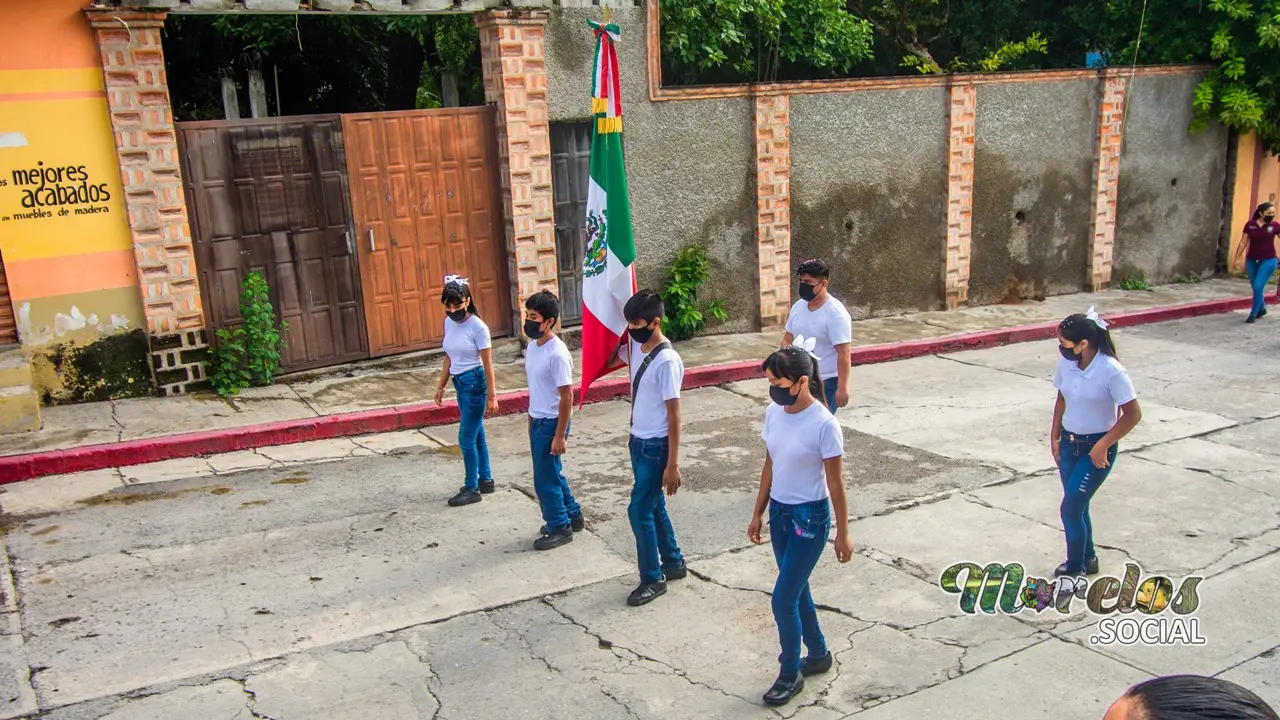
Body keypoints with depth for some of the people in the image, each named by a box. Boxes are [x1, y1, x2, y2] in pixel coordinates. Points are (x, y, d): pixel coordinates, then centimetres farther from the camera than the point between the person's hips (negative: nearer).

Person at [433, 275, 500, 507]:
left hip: (474, 383, -7)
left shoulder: (477, 326, -16)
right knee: (476, 435, 16)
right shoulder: (448, 323, 5)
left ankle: (472, 489, 7)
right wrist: (441, 386, 17)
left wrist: (492, 396, -13)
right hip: (460, 384, 7)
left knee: (466, 437, -4)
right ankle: (485, 480, 28)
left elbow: (487, 364, -14)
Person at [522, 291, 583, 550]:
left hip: (551, 423, -9)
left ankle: (560, 528, 16)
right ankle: (572, 515, 35)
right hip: (537, 421, 9)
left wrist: (560, 435, -19)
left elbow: (567, 396, -20)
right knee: (552, 473, 19)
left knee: (545, 478, 1)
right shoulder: (532, 346, 4)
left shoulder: (557, 354, -22)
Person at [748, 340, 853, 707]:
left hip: (810, 519, -7)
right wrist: (758, 514, 13)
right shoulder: (773, 413, -2)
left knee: (783, 599, -3)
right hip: (779, 513, 7)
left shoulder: (824, 424, -22)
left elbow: (835, 482, -14)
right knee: (796, 591, 20)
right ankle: (819, 654, 41)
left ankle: (790, 675, 18)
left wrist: (842, 533, -8)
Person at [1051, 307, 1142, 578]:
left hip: (1096, 449, -6)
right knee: (1077, 506, 15)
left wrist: (1103, 446, -17)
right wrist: (1055, 436, 9)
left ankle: (1075, 568, 11)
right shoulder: (1066, 364, -4)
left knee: (1070, 508, -7)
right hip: (1069, 444, 6)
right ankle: (1088, 558, 34)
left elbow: (1133, 414, -17)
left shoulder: (1111, 372, -22)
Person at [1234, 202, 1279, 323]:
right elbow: (1243, 242, 4)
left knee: (1258, 286, -12)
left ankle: (1253, 314, 0)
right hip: (1251, 260, 3)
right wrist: (1237, 258, 1)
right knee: (1256, 287, 13)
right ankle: (1262, 309, 36)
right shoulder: (1250, 225, 0)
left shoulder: (1275, 226, -4)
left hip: (1268, 260, -3)